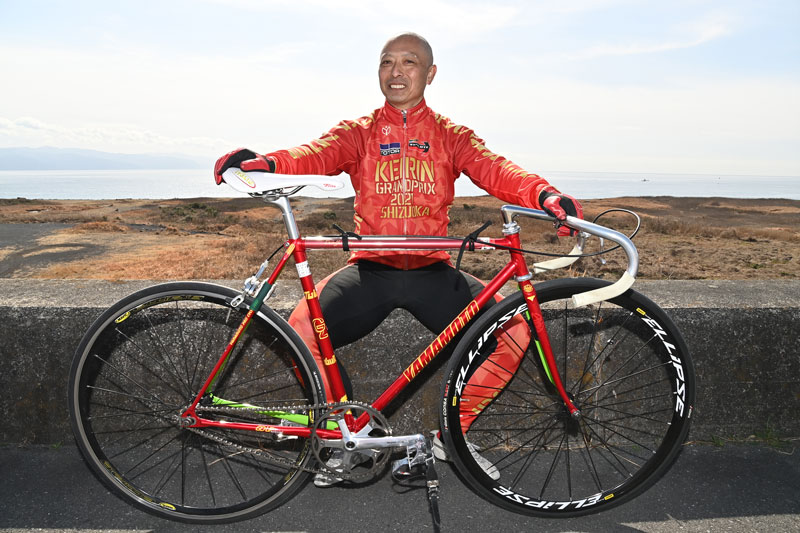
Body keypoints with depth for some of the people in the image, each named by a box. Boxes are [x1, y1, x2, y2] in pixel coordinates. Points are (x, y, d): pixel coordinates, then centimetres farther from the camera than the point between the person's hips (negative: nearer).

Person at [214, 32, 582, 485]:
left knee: (514, 331, -15)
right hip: (371, 269, 0)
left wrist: (544, 194, -31)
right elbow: (317, 155, -12)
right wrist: (265, 162, -35)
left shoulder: (451, 136, 8)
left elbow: (495, 169, -9)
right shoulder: (359, 133, 8)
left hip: (432, 271, 1)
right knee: (301, 331, -22)